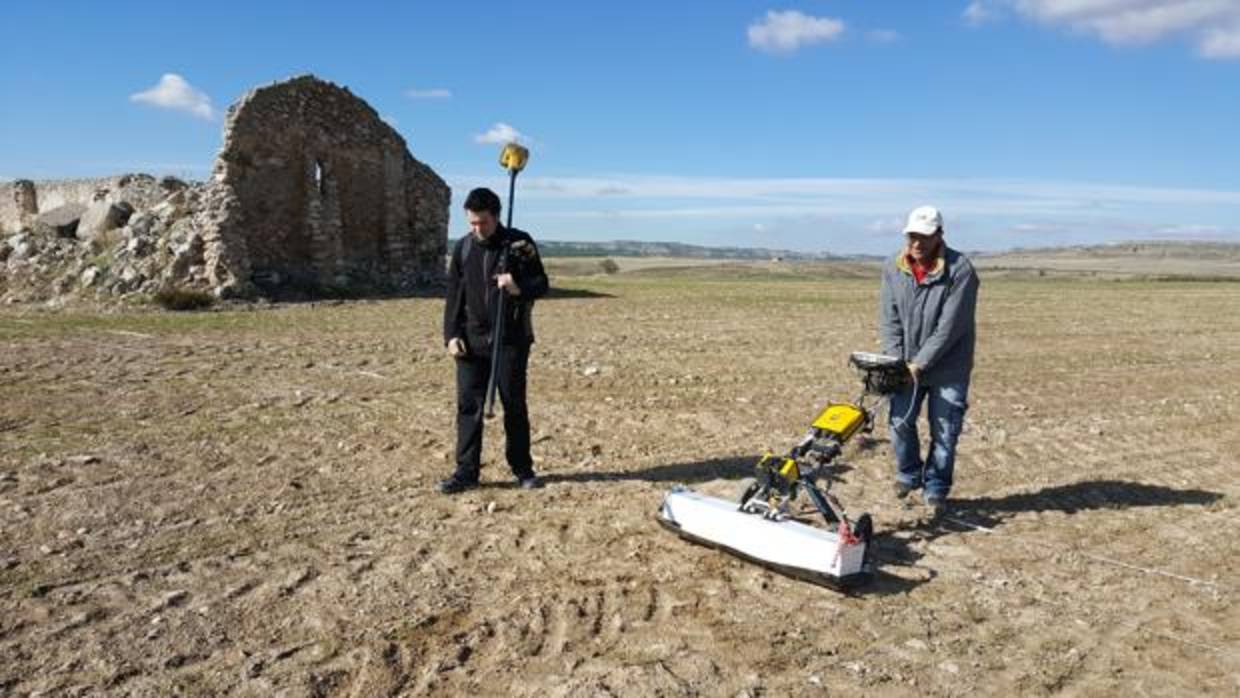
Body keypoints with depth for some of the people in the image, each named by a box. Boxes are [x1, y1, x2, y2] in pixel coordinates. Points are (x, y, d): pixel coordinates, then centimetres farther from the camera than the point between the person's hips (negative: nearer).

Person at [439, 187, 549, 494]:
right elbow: (454, 294, 9)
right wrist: (451, 335, 0)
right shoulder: (463, 247, 6)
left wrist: (519, 288, -23)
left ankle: (523, 468, 19)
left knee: (515, 405, 6)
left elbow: (542, 284, -2)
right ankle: (466, 471, 9)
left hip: (512, 339, -2)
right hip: (472, 340, 3)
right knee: (468, 405, 1)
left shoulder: (520, 243, -3)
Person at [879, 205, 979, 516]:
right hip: (906, 366, 4)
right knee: (900, 422, 5)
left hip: (948, 368, -3)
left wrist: (920, 363, -19)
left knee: (945, 432, 4)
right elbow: (889, 319, -1)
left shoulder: (960, 270, -16)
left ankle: (935, 489, 22)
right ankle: (909, 474, 31)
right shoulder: (893, 269, -1)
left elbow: (951, 326, -19)